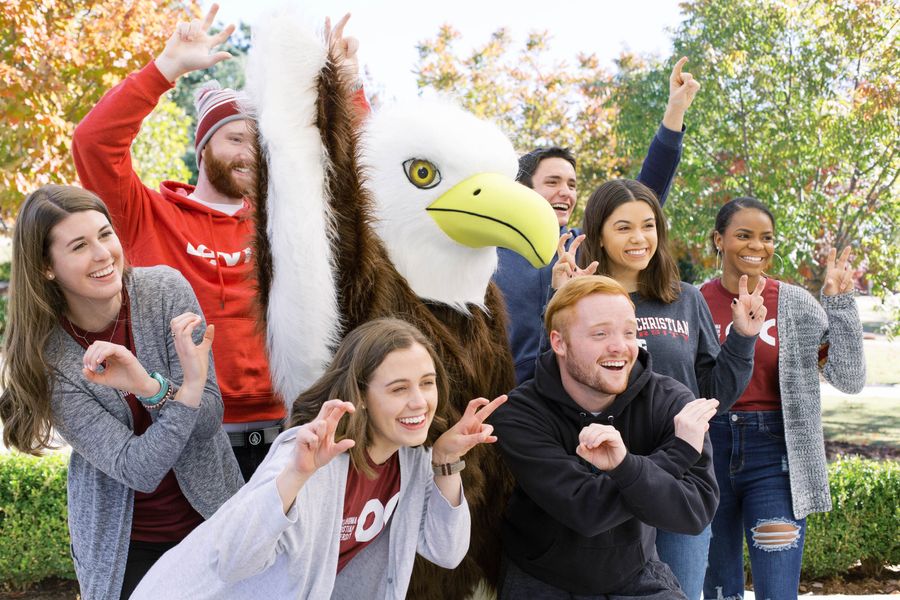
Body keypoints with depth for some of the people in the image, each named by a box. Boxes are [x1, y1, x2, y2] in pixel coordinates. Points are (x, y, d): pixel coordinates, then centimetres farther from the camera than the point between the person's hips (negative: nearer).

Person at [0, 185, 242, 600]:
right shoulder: (46, 356, -17)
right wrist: (187, 390, -37)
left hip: (211, 515, 2)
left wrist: (150, 386, -33)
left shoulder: (165, 290, -15)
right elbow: (137, 470, -23)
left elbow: (208, 419, -15)